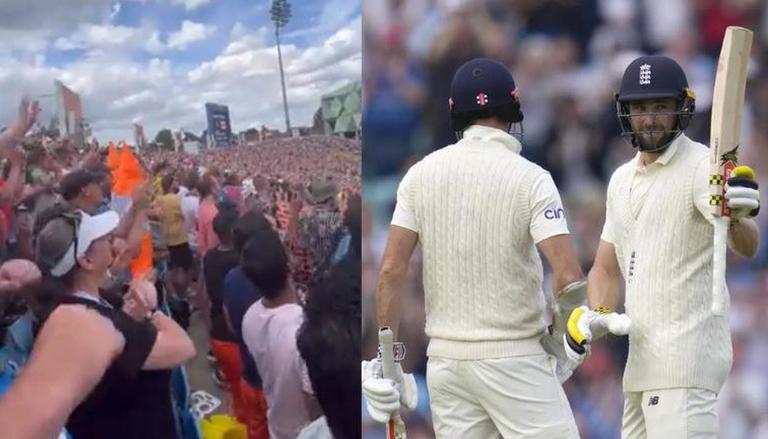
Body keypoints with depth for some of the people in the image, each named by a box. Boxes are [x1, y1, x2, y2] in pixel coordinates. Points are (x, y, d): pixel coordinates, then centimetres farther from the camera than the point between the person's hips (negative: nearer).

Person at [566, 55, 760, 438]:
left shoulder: (701, 166, -10)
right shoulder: (622, 179, 16)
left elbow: (747, 247, -26)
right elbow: (607, 268, 23)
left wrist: (737, 216, -49)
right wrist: (593, 315, 2)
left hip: (686, 356, -9)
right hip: (642, 358, 9)